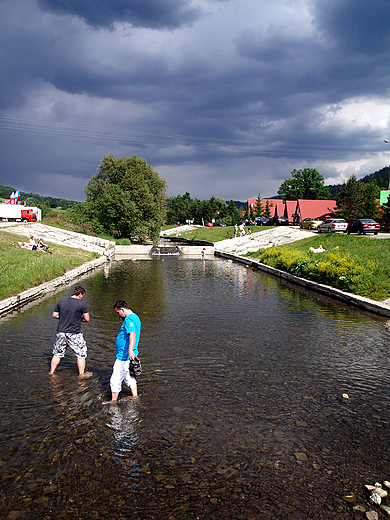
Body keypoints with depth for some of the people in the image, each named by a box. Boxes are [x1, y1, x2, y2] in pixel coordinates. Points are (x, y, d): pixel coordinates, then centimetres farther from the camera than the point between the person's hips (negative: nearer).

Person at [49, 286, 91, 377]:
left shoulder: (61, 301, 3)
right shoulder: (82, 304, -10)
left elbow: (54, 315, 9)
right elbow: (87, 319, -8)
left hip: (61, 332, 5)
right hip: (74, 334, -4)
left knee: (57, 353, 19)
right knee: (81, 354, 10)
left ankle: (51, 372, 28)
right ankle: (81, 374, 16)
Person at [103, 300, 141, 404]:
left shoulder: (129, 319, -19)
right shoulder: (135, 317, 14)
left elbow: (132, 334, -35)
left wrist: (130, 350, -47)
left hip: (124, 357, -10)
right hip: (129, 356, 10)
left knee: (115, 380, 1)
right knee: (129, 378, 20)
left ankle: (114, 401, 13)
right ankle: (135, 398, 28)